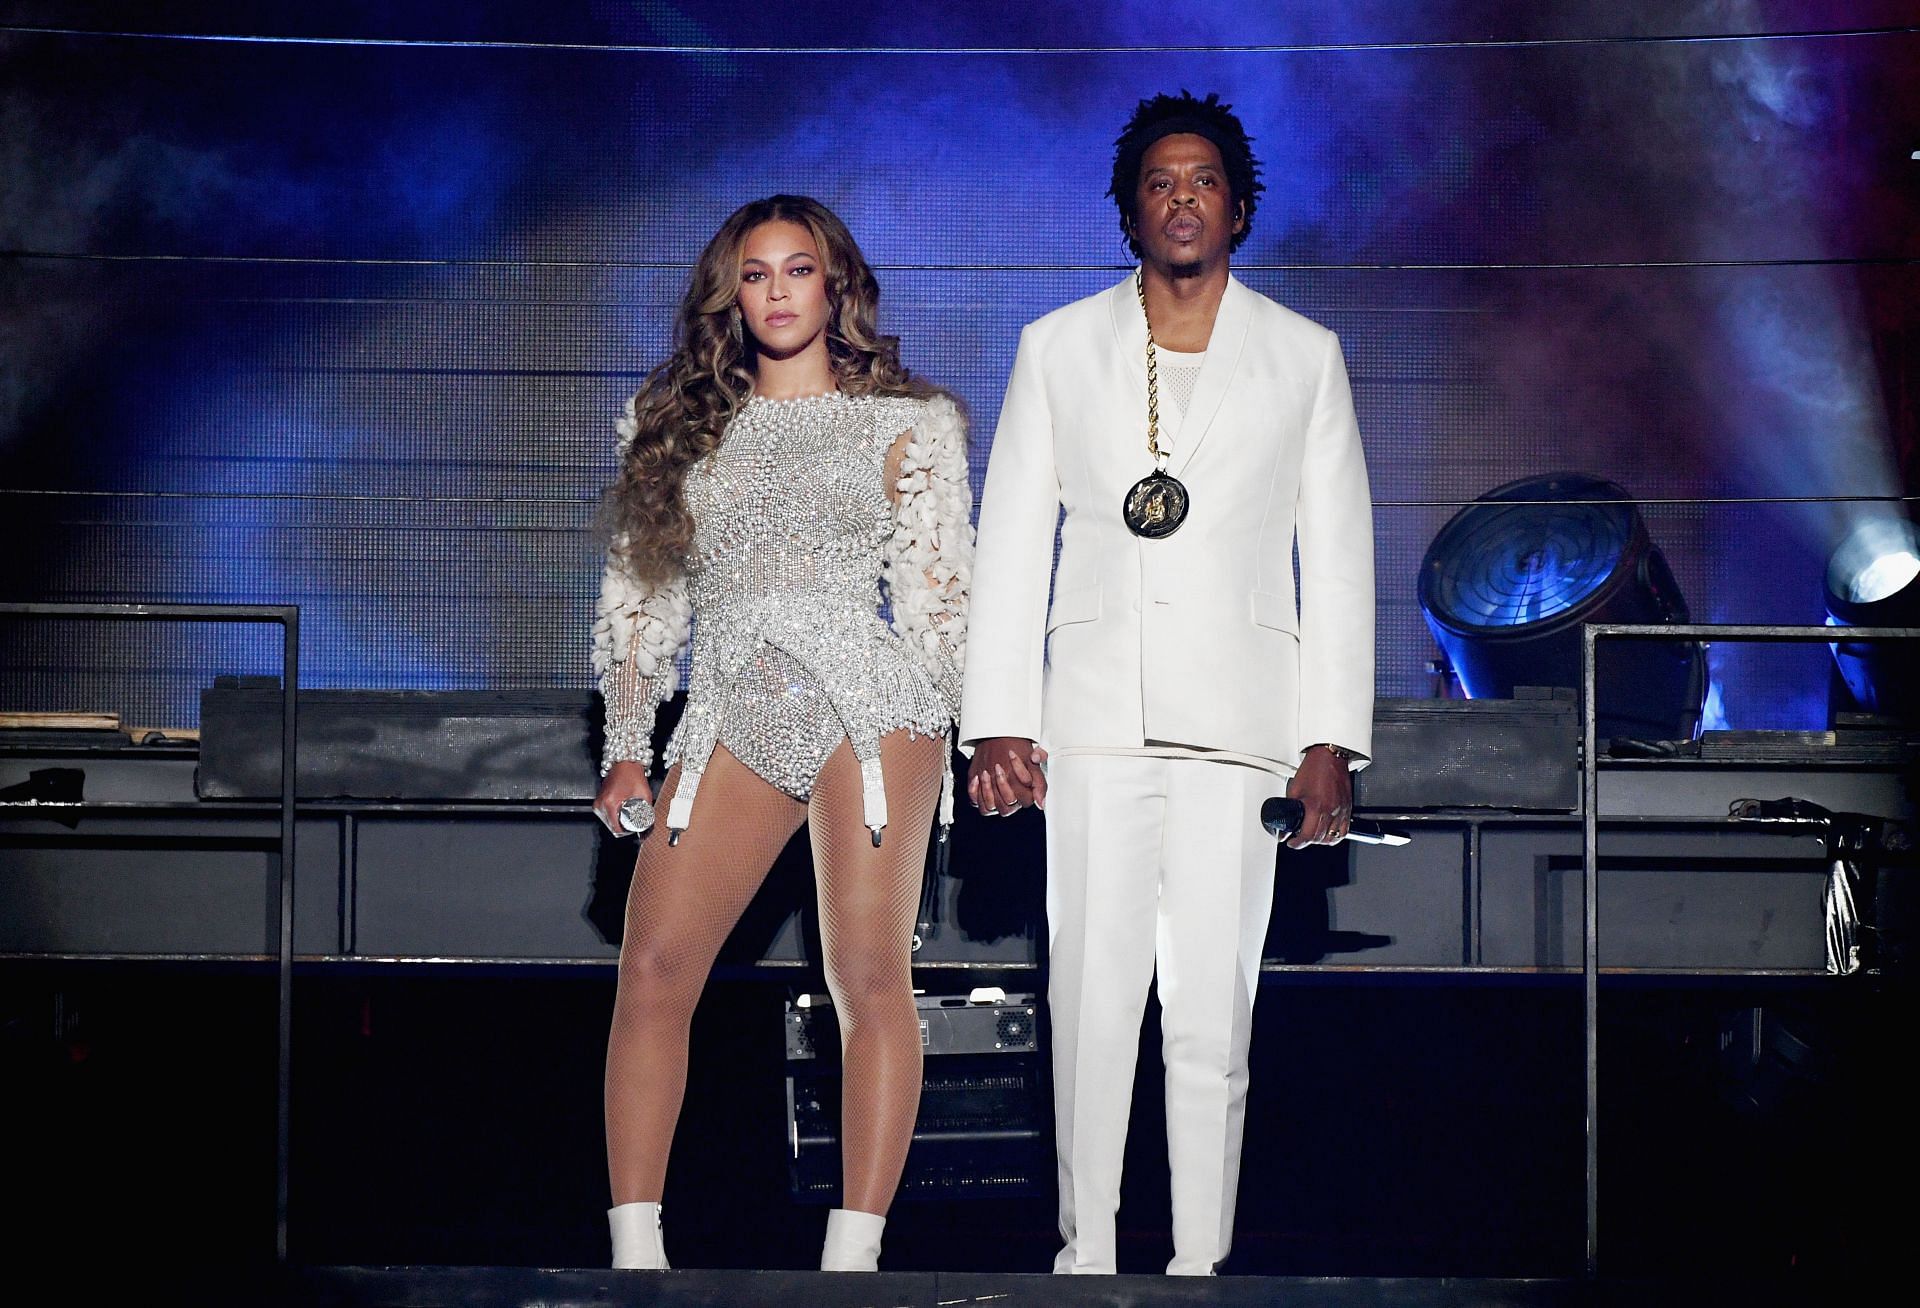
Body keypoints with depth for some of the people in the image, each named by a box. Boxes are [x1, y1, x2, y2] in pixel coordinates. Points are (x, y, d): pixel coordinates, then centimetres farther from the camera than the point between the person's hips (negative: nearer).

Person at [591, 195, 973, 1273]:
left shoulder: (907, 425, 12)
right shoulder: (676, 424, 20)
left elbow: (937, 590, 9)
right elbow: (641, 593, 20)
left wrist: (934, 734, 0)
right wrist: (627, 747, 14)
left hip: (865, 700, -3)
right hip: (730, 720, 3)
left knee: (871, 977, -9)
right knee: (652, 972, -10)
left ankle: (854, 1253, -9)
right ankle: (636, 1250, -7)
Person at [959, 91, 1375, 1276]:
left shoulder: (1304, 357, 11)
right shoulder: (1059, 348, 12)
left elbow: (1339, 558, 9)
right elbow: (1011, 544, 10)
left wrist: (1332, 738, 1)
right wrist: (997, 719, 0)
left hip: (1239, 723, -1)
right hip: (1095, 718, 1)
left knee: (1212, 1012, -4)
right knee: (1091, 1000, -2)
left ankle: (1202, 1259, 2)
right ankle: (1086, 1247, 8)